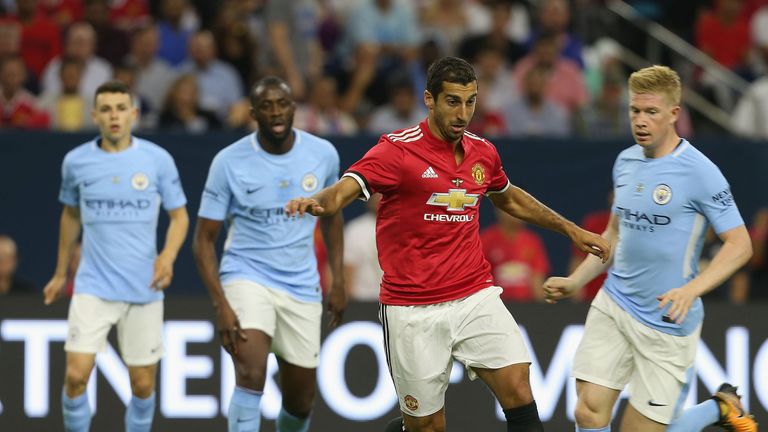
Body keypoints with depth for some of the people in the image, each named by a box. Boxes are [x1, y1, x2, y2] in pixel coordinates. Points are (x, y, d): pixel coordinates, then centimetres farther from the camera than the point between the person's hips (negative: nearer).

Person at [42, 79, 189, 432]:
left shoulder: (158, 159, -3)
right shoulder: (76, 161, 1)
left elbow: (179, 216, 4)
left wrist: (168, 255, -15)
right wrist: (61, 273, 22)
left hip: (144, 289, 0)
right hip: (93, 287, 0)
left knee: (143, 384, 4)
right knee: (76, 375, -12)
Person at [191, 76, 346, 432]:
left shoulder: (323, 154, -3)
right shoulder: (229, 162, -11)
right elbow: (204, 239, -8)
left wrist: (337, 279, 9)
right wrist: (221, 305, -19)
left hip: (301, 286, 3)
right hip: (247, 277, -3)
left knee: (300, 402, 8)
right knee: (251, 375, -27)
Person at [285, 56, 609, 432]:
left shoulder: (483, 152, 7)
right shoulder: (398, 150, -12)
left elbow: (510, 198, 29)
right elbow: (347, 187, -26)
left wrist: (570, 229, 29)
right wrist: (318, 202, -49)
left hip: (475, 298, 5)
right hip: (413, 311, -4)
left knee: (518, 390, -13)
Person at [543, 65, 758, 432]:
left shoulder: (699, 171, -14)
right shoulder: (625, 162, 7)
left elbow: (740, 244, -14)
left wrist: (691, 290, -27)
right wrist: (575, 281, 12)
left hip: (667, 321, -5)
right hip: (613, 306, 5)